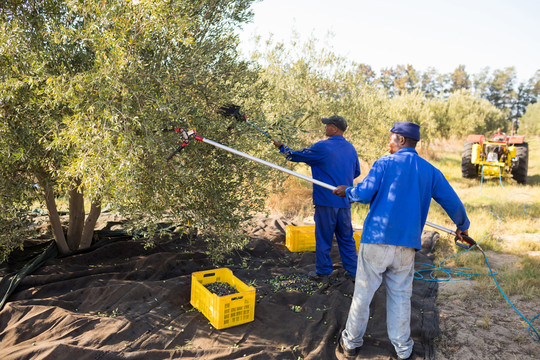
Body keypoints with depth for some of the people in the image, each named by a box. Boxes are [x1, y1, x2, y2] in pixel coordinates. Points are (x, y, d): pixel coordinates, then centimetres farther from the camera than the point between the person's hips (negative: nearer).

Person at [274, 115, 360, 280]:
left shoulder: (322, 147, -11)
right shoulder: (351, 148, 7)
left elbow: (297, 156, -1)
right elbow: (356, 172, 17)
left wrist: (281, 147, 14)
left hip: (326, 200, -6)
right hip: (344, 201, 6)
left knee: (323, 237, 6)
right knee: (346, 237, 14)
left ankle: (323, 272, 16)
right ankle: (353, 271, 20)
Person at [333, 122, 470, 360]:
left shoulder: (385, 163, -3)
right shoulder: (430, 171, 8)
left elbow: (364, 194, -11)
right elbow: (452, 201, 12)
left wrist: (347, 192, 10)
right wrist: (462, 226, 28)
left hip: (376, 239, -3)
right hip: (407, 244, 4)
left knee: (363, 292, 8)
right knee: (400, 295, 15)